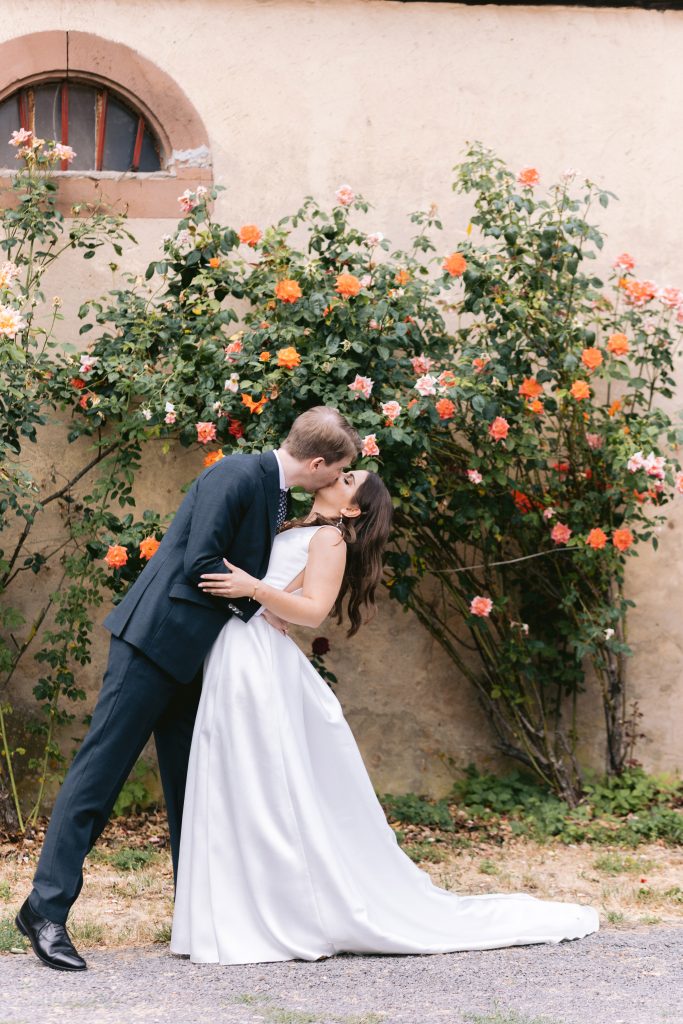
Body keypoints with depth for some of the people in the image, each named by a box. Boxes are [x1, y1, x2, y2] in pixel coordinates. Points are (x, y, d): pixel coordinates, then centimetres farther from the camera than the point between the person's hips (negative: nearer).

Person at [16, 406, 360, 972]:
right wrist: (258, 604, -9)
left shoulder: (273, 492, 13)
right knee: (101, 767, -7)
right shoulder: (237, 475, -15)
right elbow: (201, 567, -20)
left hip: (191, 655, 10)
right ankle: (47, 906, -5)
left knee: (193, 782, 11)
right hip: (155, 640, -10)